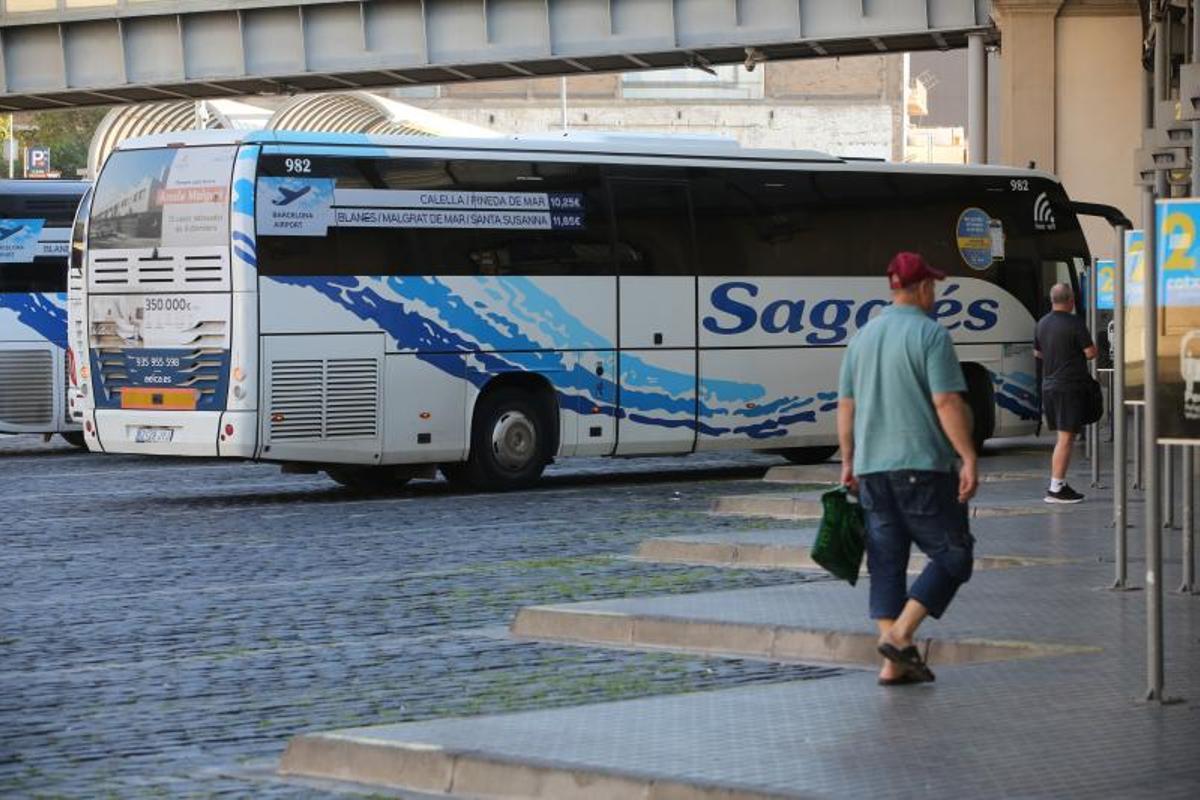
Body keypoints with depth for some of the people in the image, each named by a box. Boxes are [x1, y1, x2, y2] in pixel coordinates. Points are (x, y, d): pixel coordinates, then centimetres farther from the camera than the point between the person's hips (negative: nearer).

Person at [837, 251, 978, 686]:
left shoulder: (864, 336, 13)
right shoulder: (930, 334, -7)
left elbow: (845, 405, 14)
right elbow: (947, 403, -15)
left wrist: (848, 461, 21)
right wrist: (969, 459, -13)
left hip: (871, 467, 7)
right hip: (921, 464, -7)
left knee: (886, 561, 8)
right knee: (952, 554, 2)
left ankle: (894, 663, 4)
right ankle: (900, 634, -11)